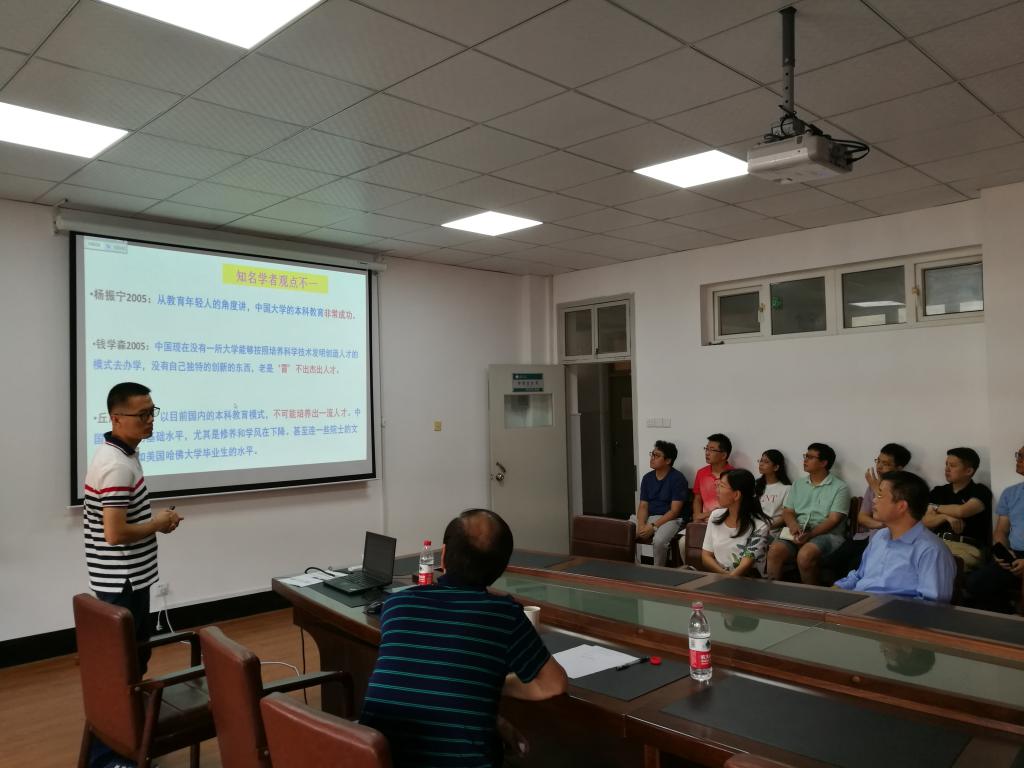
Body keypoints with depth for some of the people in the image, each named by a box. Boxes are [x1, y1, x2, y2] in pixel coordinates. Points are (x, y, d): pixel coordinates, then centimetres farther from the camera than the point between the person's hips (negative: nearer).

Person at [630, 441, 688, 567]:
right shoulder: (647, 478, 10)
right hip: (648, 518, 5)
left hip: (669, 519, -5)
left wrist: (653, 527, -20)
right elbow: (643, 506, 8)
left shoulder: (677, 478, -8)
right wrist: (641, 525, -13)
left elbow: (674, 511, -12)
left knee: (659, 541, -36)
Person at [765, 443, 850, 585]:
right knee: (774, 551, -27)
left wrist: (810, 534, -21)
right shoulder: (798, 484, 19)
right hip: (796, 532, 4)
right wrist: (793, 525, -10)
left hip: (826, 534, -4)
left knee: (805, 555, -35)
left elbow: (833, 520, -7)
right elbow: (787, 512, 15)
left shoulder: (839, 488, 2)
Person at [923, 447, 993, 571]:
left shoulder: (980, 491, 6)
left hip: (967, 547, -3)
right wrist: (946, 516, -9)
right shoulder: (938, 491, 18)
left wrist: (936, 508, 6)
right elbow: (925, 521, 10)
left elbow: (961, 511, -12)